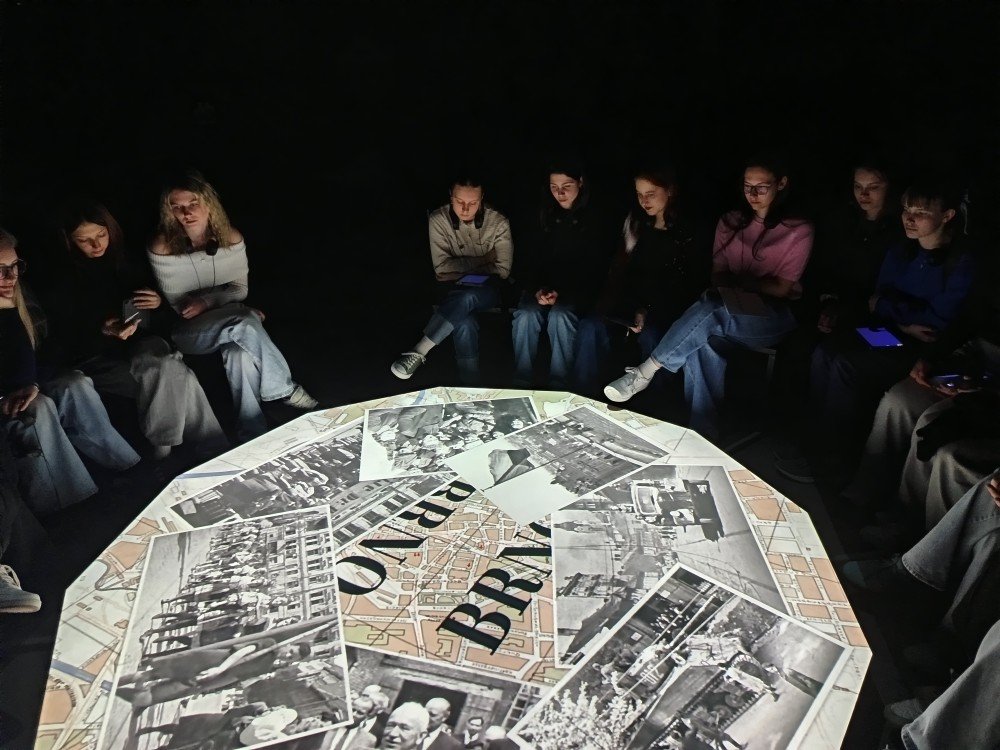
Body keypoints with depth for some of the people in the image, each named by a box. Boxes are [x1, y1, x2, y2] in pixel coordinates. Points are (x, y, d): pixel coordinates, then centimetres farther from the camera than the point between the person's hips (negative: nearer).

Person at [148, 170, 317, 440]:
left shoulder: (231, 239, -5)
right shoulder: (162, 249, -14)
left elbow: (240, 289, 2)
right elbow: (177, 306, -8)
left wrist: (207, 301, -20)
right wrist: (245, 315, -16)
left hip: (227, 322, 3)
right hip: (186, 333, -2)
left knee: (240, 352, -34)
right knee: (244, 323, -33)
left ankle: (253, 435, -21)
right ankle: (284, 389, -16)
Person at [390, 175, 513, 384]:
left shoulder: (498, 222, -5)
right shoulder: (438, 220, -6)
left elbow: (503, 270, -4)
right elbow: (442, 267, -9)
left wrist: (461, 266, -8)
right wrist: (482, 260, -10)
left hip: (487, 289, 0)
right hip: (452, 289, 0)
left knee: (465, 298, -37)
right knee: (465, 324, -35)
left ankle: (418, 352, -33)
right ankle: (469, 387, -26)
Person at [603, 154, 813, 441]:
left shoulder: (799, 230, 2)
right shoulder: (730, 222, 15)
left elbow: (782, 288, -2)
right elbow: (719, 275, 10)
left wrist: (740, 281, -13)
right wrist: (729, 290, -12)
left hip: (772, 317, -3)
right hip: (728, 312, 3)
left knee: (710, 311, -37)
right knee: (704, 345, -35)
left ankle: (645, 372, -31)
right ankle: (702, 434, -33)